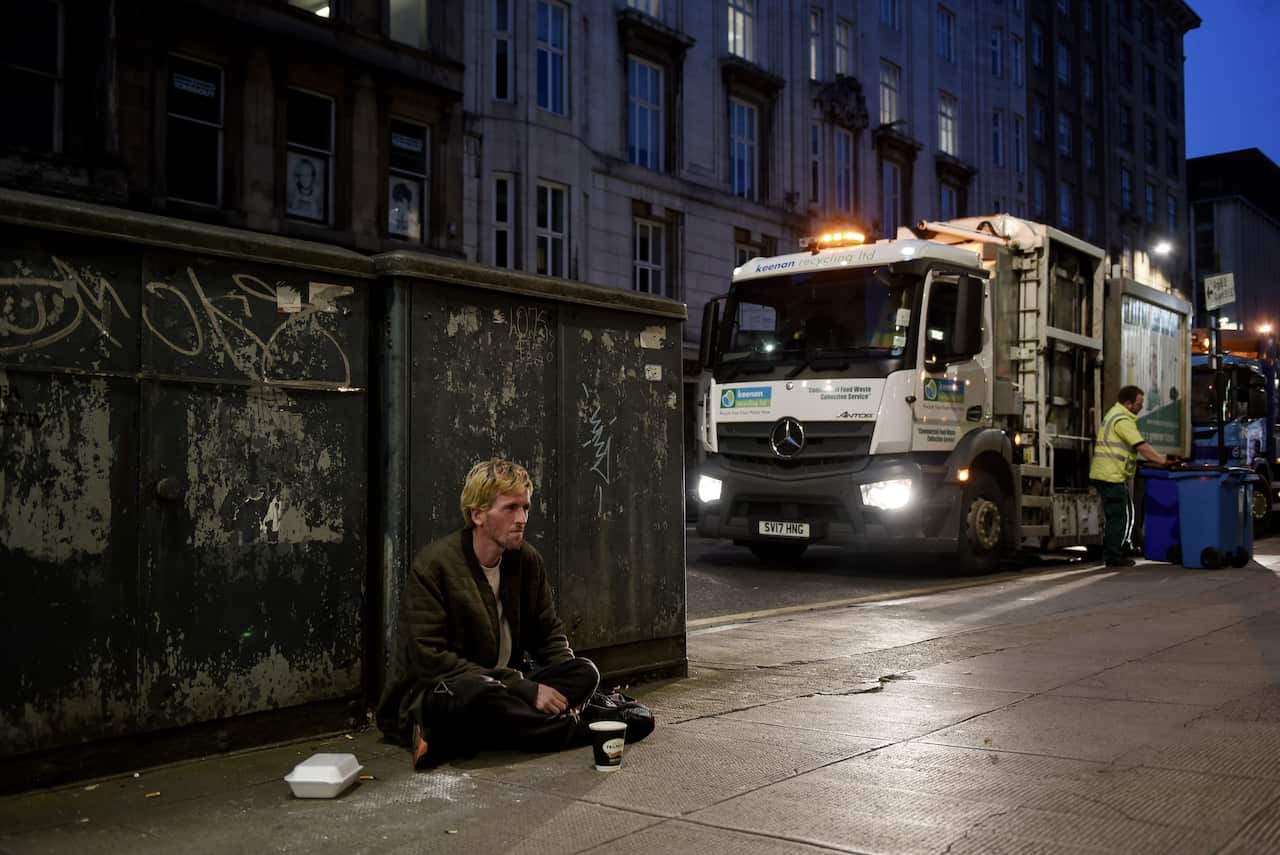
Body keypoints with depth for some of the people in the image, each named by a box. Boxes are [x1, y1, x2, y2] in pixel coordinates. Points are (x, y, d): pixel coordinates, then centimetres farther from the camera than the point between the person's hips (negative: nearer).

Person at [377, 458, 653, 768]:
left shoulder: (528, 561, 5)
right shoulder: (433, 564, -15)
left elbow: (549, 634, 15)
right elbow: (432, 660, -20)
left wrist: (563, 689, -8)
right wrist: (526, 689, -24)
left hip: (500, 688, 7)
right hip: (432, 695, -6)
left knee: (585, 672, -16)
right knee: (478, 694, -40)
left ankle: (455, 741, -27)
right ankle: (586, 726, -17)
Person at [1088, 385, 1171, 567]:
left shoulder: (1114, 414, 19)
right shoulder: (1123, 420, -14)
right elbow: (1141, 446, -19)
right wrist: (1161, 460, -14)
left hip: (1102, 475, 11)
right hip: (1112, 476, -11)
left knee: (1112, 515, 15)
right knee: (1122, 516, -4)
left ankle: (1110, 555, 20)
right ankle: (1114, 557, -2)